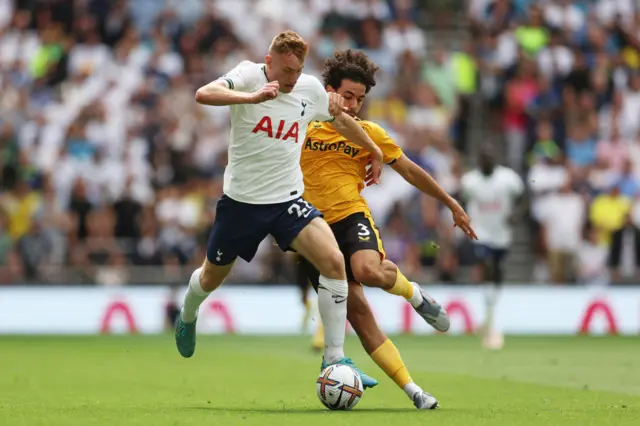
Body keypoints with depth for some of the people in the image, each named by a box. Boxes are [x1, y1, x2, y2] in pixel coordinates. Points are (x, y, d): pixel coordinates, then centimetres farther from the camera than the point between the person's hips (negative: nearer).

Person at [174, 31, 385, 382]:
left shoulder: (310, 88, -2)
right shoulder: (249, 75, -14)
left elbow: (340, 119, 20)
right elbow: (203, 95, -33)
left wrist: (374, 151, 31)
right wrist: (254, 97, -46)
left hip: (288, 200, 2)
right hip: (241, 199, -2)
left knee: (333, 261, -21)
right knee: (211, 277, 17)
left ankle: (334, 358, -13)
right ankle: (187, 317, 55)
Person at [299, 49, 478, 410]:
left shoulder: (368, 133, 8)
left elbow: (410, 170, 13)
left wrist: (451, 204, 13)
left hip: (352, 216, -1)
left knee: (368, 271, -36)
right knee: (358, 314, -9)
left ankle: (414, 293, -1)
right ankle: (413, 391, -6)